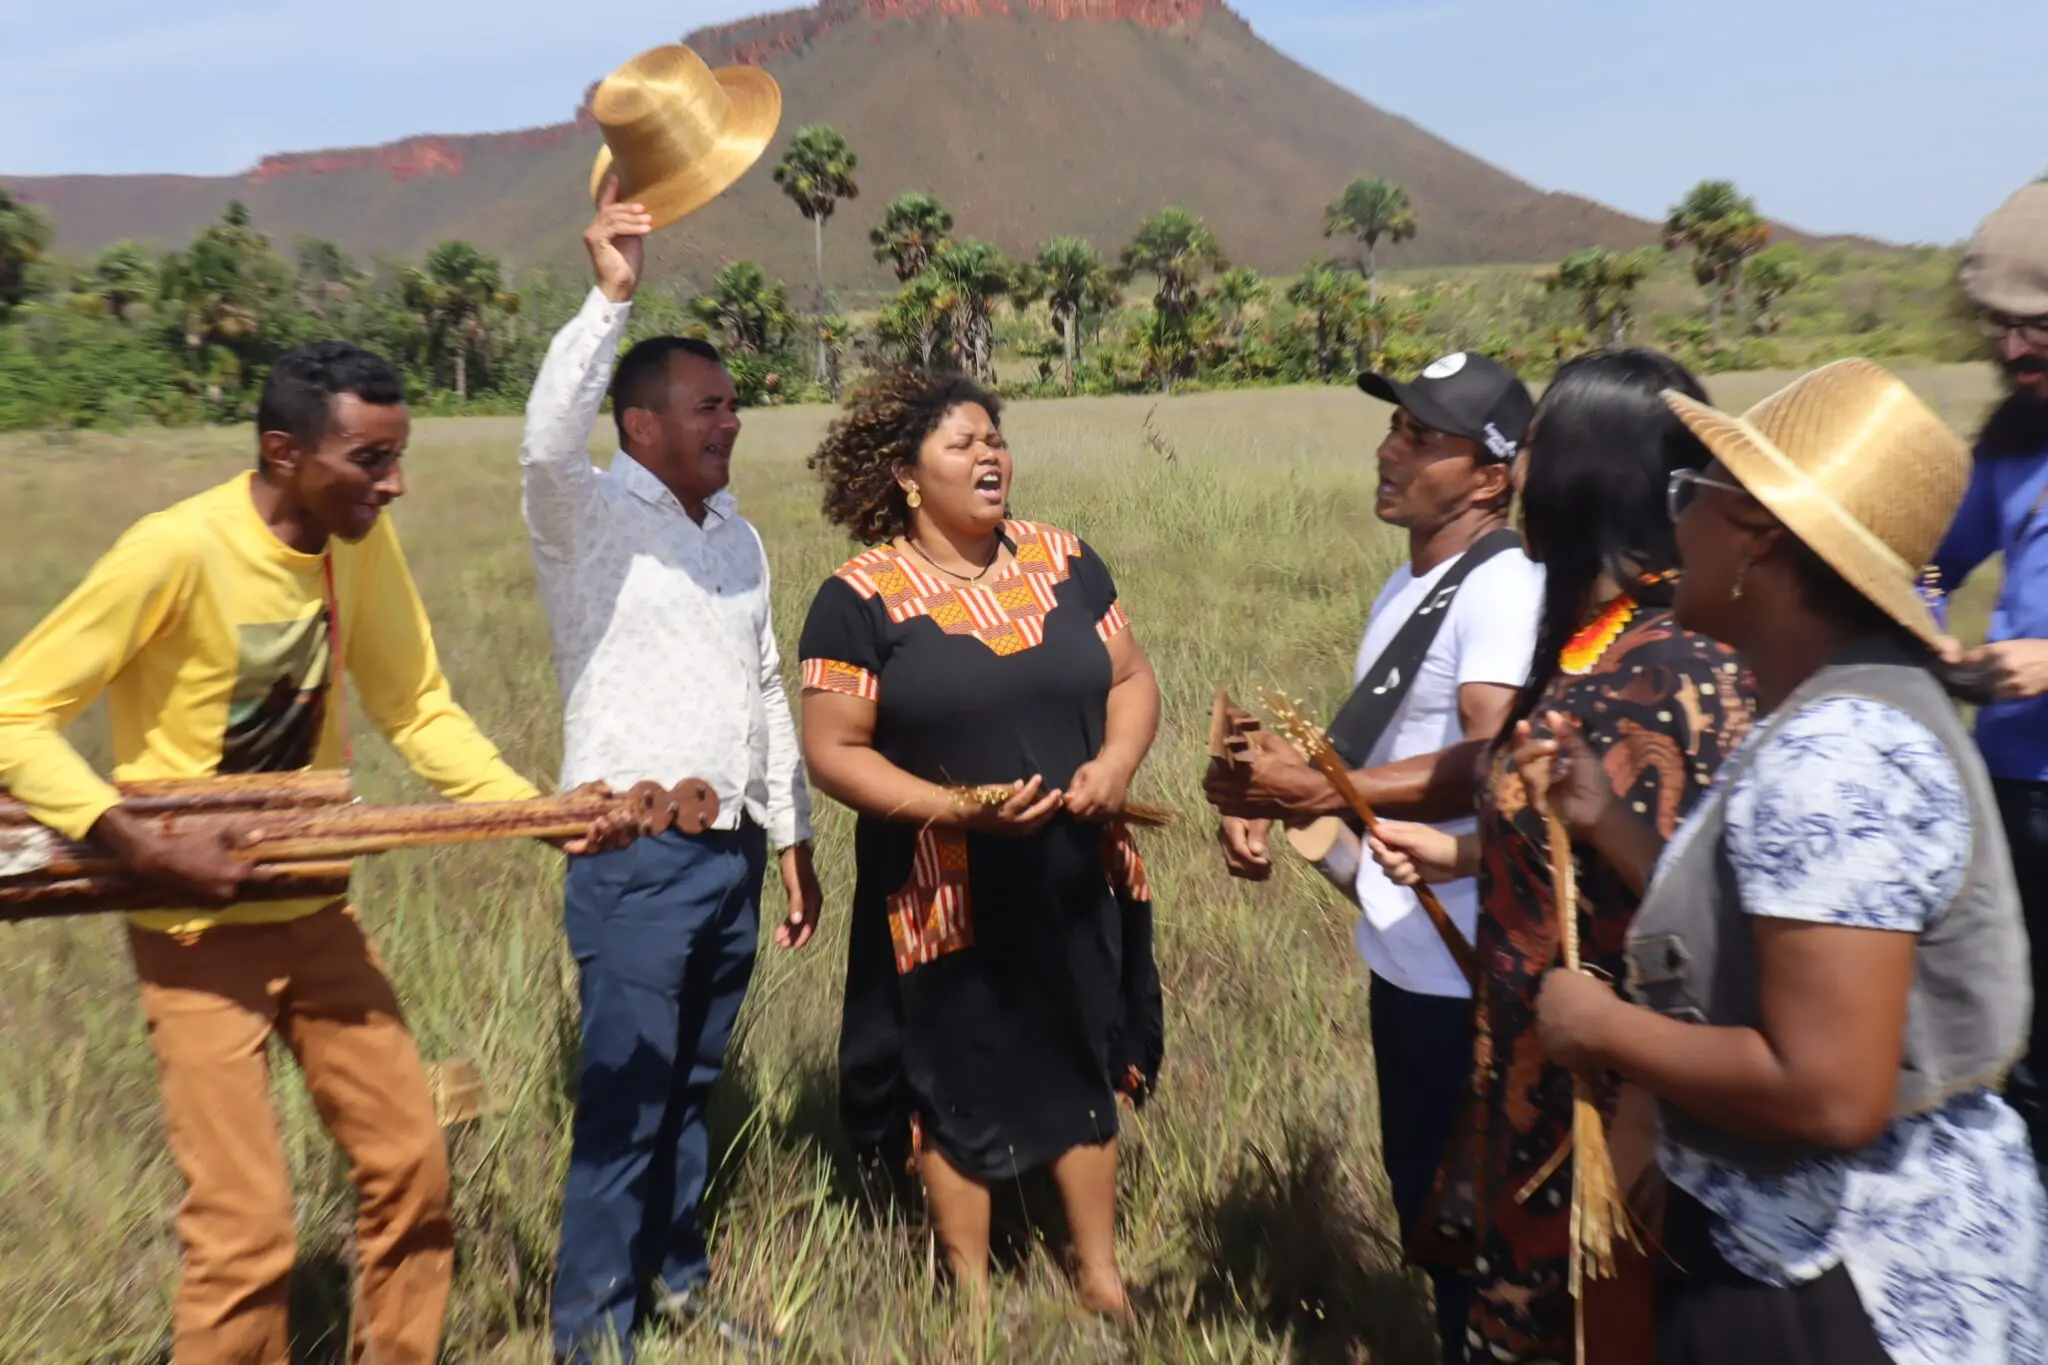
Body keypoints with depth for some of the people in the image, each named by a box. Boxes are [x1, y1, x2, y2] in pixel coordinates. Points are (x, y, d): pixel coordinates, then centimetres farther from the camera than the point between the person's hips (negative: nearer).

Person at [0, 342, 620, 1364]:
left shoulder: (360, 539, -4)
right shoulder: (177, 551, -22)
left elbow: (419, 708, 2)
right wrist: (149, 852, -26)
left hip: (315, 912, 6)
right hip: (198, 927, -6)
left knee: (409, 1162, 11)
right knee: (246, 1228, -5)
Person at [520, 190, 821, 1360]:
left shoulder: (739, 536, 13)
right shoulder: (590, 516, -6)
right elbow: (548, 442, -30)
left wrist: (792, 835, 14)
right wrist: (611, 298, -35)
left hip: (734, 853, 6)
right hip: (635, 858, -6)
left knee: (694, 1088, 17)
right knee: (624, 1103, 2)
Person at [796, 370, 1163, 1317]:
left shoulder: (1065, 561, 2)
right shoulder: (861, 597, -11)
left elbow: (1131, 678, 7)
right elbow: (833, 752, -12)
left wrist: (1116, 762, -13)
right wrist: (955, 808, -23)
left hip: (1076, 880, 4)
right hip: (948, 892, -4)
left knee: (1086, 1067, 17)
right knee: (958, 1086, 13)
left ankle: (1099, 1273, 38)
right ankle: (973, 1294, 34)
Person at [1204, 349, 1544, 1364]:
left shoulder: (1504, 586, -19)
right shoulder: (1410, 583, 12)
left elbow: (1493, 763, -31)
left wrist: (1315, 794, -35)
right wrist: (1266, 796, 1)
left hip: (1466, 967, -10)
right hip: (1404, 948, 10)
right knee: (1417, 1184, 25)